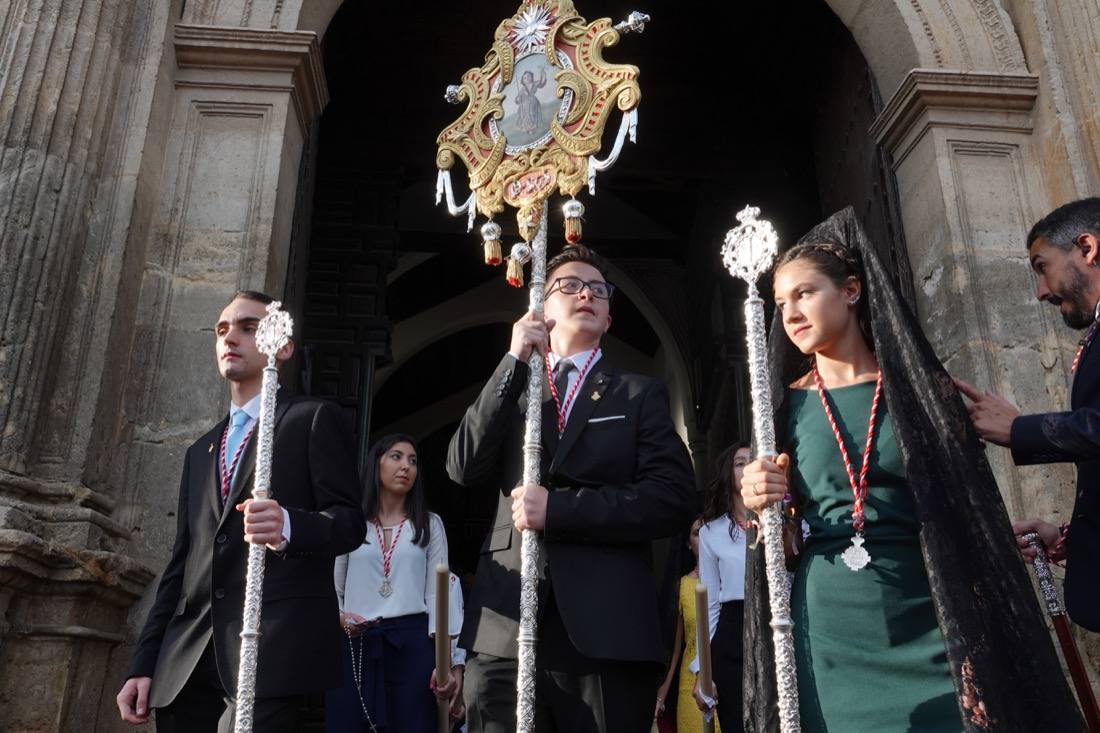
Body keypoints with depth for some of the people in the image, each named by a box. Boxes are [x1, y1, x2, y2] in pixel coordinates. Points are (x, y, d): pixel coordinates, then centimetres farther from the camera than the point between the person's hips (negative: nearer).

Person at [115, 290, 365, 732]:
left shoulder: (314, 420, 5)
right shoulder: (201, 451, 24)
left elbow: (349, 521, -5)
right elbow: (181, 562, 20)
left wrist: (288, 526, -25)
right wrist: (145, 662, 13)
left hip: (273, 647, -6)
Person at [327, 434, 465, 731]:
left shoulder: (429, 524, 10)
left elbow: (438, 593, 3)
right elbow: (333, 589, 13)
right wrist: (339, 617, -10)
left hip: (413, 643, 0)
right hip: (355, 644, 0)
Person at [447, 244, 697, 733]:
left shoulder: (640, 395, 9)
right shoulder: (511, 392, 15)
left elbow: (674, 499, -5)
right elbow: (463, 469, -2)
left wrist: (558, 509, -13)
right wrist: (515, 362, -6)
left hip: (605, 635, -1)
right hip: (505, 634, 2)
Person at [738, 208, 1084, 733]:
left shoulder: (918, 384, 3)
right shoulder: (789, 406, 4)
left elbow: (969, 507, 6)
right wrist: (762, 502, -10)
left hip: (928, 625, 0)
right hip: (830, 637, 1)